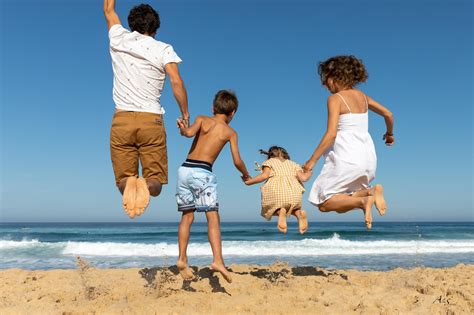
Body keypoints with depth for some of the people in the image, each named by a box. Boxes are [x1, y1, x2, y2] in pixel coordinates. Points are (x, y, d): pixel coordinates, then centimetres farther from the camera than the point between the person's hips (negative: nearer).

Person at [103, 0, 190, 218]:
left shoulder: (119, 39, 11)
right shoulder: (163, 49, 5)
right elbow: (176, 82, -9)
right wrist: (185, 114, -2)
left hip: (122, 119, 2)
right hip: (151, 120, -1)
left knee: (123, 180, 9)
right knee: (155, 184, 5)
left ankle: (129, 184, -27)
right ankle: (145, 185, -30)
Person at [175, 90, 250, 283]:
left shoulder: (202, 119, 12)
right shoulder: (230, 132, 8)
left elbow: (189, 133, -11)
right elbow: (237, 161, 4)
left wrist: (182, 128, 7)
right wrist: (246, 175, 20)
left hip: (185, 169, 4)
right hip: (203, 172, -3)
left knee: (187, 216, 11)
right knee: (213, 217, -3)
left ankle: (182, 259, 6)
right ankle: (218, 260, -14)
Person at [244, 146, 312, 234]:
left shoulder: (269, 162, 24)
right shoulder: (293, 164, 31)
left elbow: (265, 175, 3)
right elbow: (303, 178, 15)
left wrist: (249, 181, 14)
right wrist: (308, 173, 37)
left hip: (276, 190, -3)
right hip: (294, 192, 3)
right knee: (294, 208, 32)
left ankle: (279, 211, -13)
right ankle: (299, 214, -5)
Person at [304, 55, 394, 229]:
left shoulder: (335, 99, -8)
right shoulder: (362, 96, 12)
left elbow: (331, 134, -17)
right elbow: (388, 114, 20)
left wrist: (312, 160, -12)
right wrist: (390, 133, 39)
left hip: (347, 157, -7)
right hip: (368, 156, 7)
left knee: (324, 203, 3)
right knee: (342, 202, 18)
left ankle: (363, 201, -18)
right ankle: (371, 191, -8)